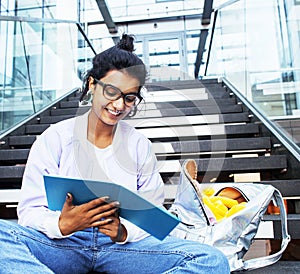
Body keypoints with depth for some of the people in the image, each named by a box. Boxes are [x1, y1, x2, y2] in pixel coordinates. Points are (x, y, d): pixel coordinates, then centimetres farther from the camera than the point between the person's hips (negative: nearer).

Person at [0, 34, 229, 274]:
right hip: (63, 244, -1)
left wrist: (125, 232, -17)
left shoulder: (140, 146, 6)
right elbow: (30, 211, -3)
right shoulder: (55, 138, 0)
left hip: (121, 245, 2)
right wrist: (63, 225, -25)